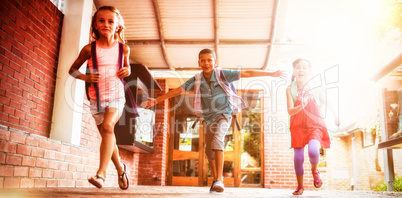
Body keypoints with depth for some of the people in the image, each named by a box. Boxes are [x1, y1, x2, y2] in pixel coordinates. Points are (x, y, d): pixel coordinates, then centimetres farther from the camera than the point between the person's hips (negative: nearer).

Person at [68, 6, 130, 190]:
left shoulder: (124, 48, 0)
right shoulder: (89, 49, -4)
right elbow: (72, 69, 8)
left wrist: (127, 71, -4)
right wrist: (84, 77, -12)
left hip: (116, 97, -1)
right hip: (97, 99, 2)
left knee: (108, 126, -28)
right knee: (108, 138, 10)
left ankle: (101, 173, -25)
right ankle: (120, 168, 34)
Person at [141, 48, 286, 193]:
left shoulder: (222, 74, -15)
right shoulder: (196, 80, -7)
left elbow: (247, 73, -17)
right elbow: (177, 91, -5)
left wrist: (271, 74, -19)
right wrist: (156, 100, -7)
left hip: (223, 115, -4)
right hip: (208, 119, 4)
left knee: (217, 139, -30)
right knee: (209, 151, 11)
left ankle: (219, 180, -29)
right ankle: (216, 180, 33)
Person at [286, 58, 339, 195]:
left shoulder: (315, 87, 0)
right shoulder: (290, 89, -3)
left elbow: (325, 102, 18)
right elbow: (290, 111, -11)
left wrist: (335, 116, 23)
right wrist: (301, 106, -29)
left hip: (315, 125, 0)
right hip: (298, 126, 1)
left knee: (313, 151, -25)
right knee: (298, 158, 1)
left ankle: (315, 171, 9)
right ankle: (300, 186, 22)